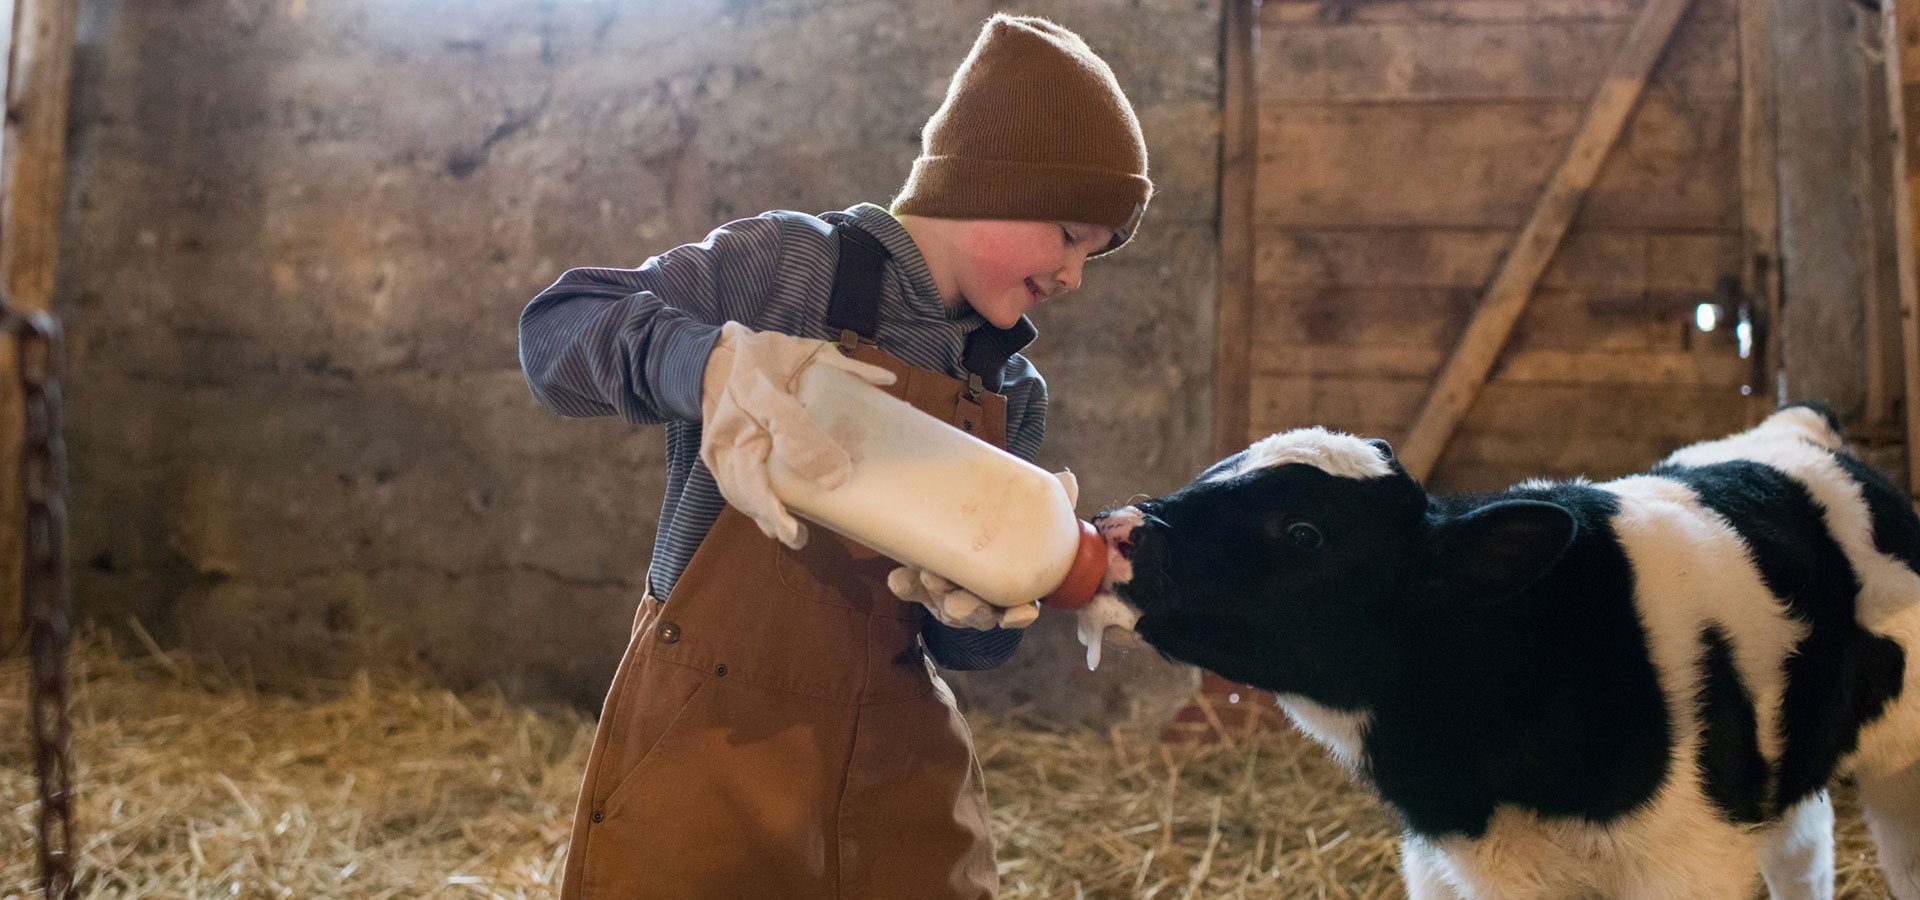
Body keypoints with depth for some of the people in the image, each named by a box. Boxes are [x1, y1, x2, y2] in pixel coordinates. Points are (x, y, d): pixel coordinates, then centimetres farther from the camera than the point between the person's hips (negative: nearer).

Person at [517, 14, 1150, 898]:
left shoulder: (1012, 397, 6)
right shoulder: (792, 265, -9)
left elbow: (970, 639, 8)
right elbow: (556, 329, -14)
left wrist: (975, 606, -16)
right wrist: (711, 363, -33)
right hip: (712, 735, -5)